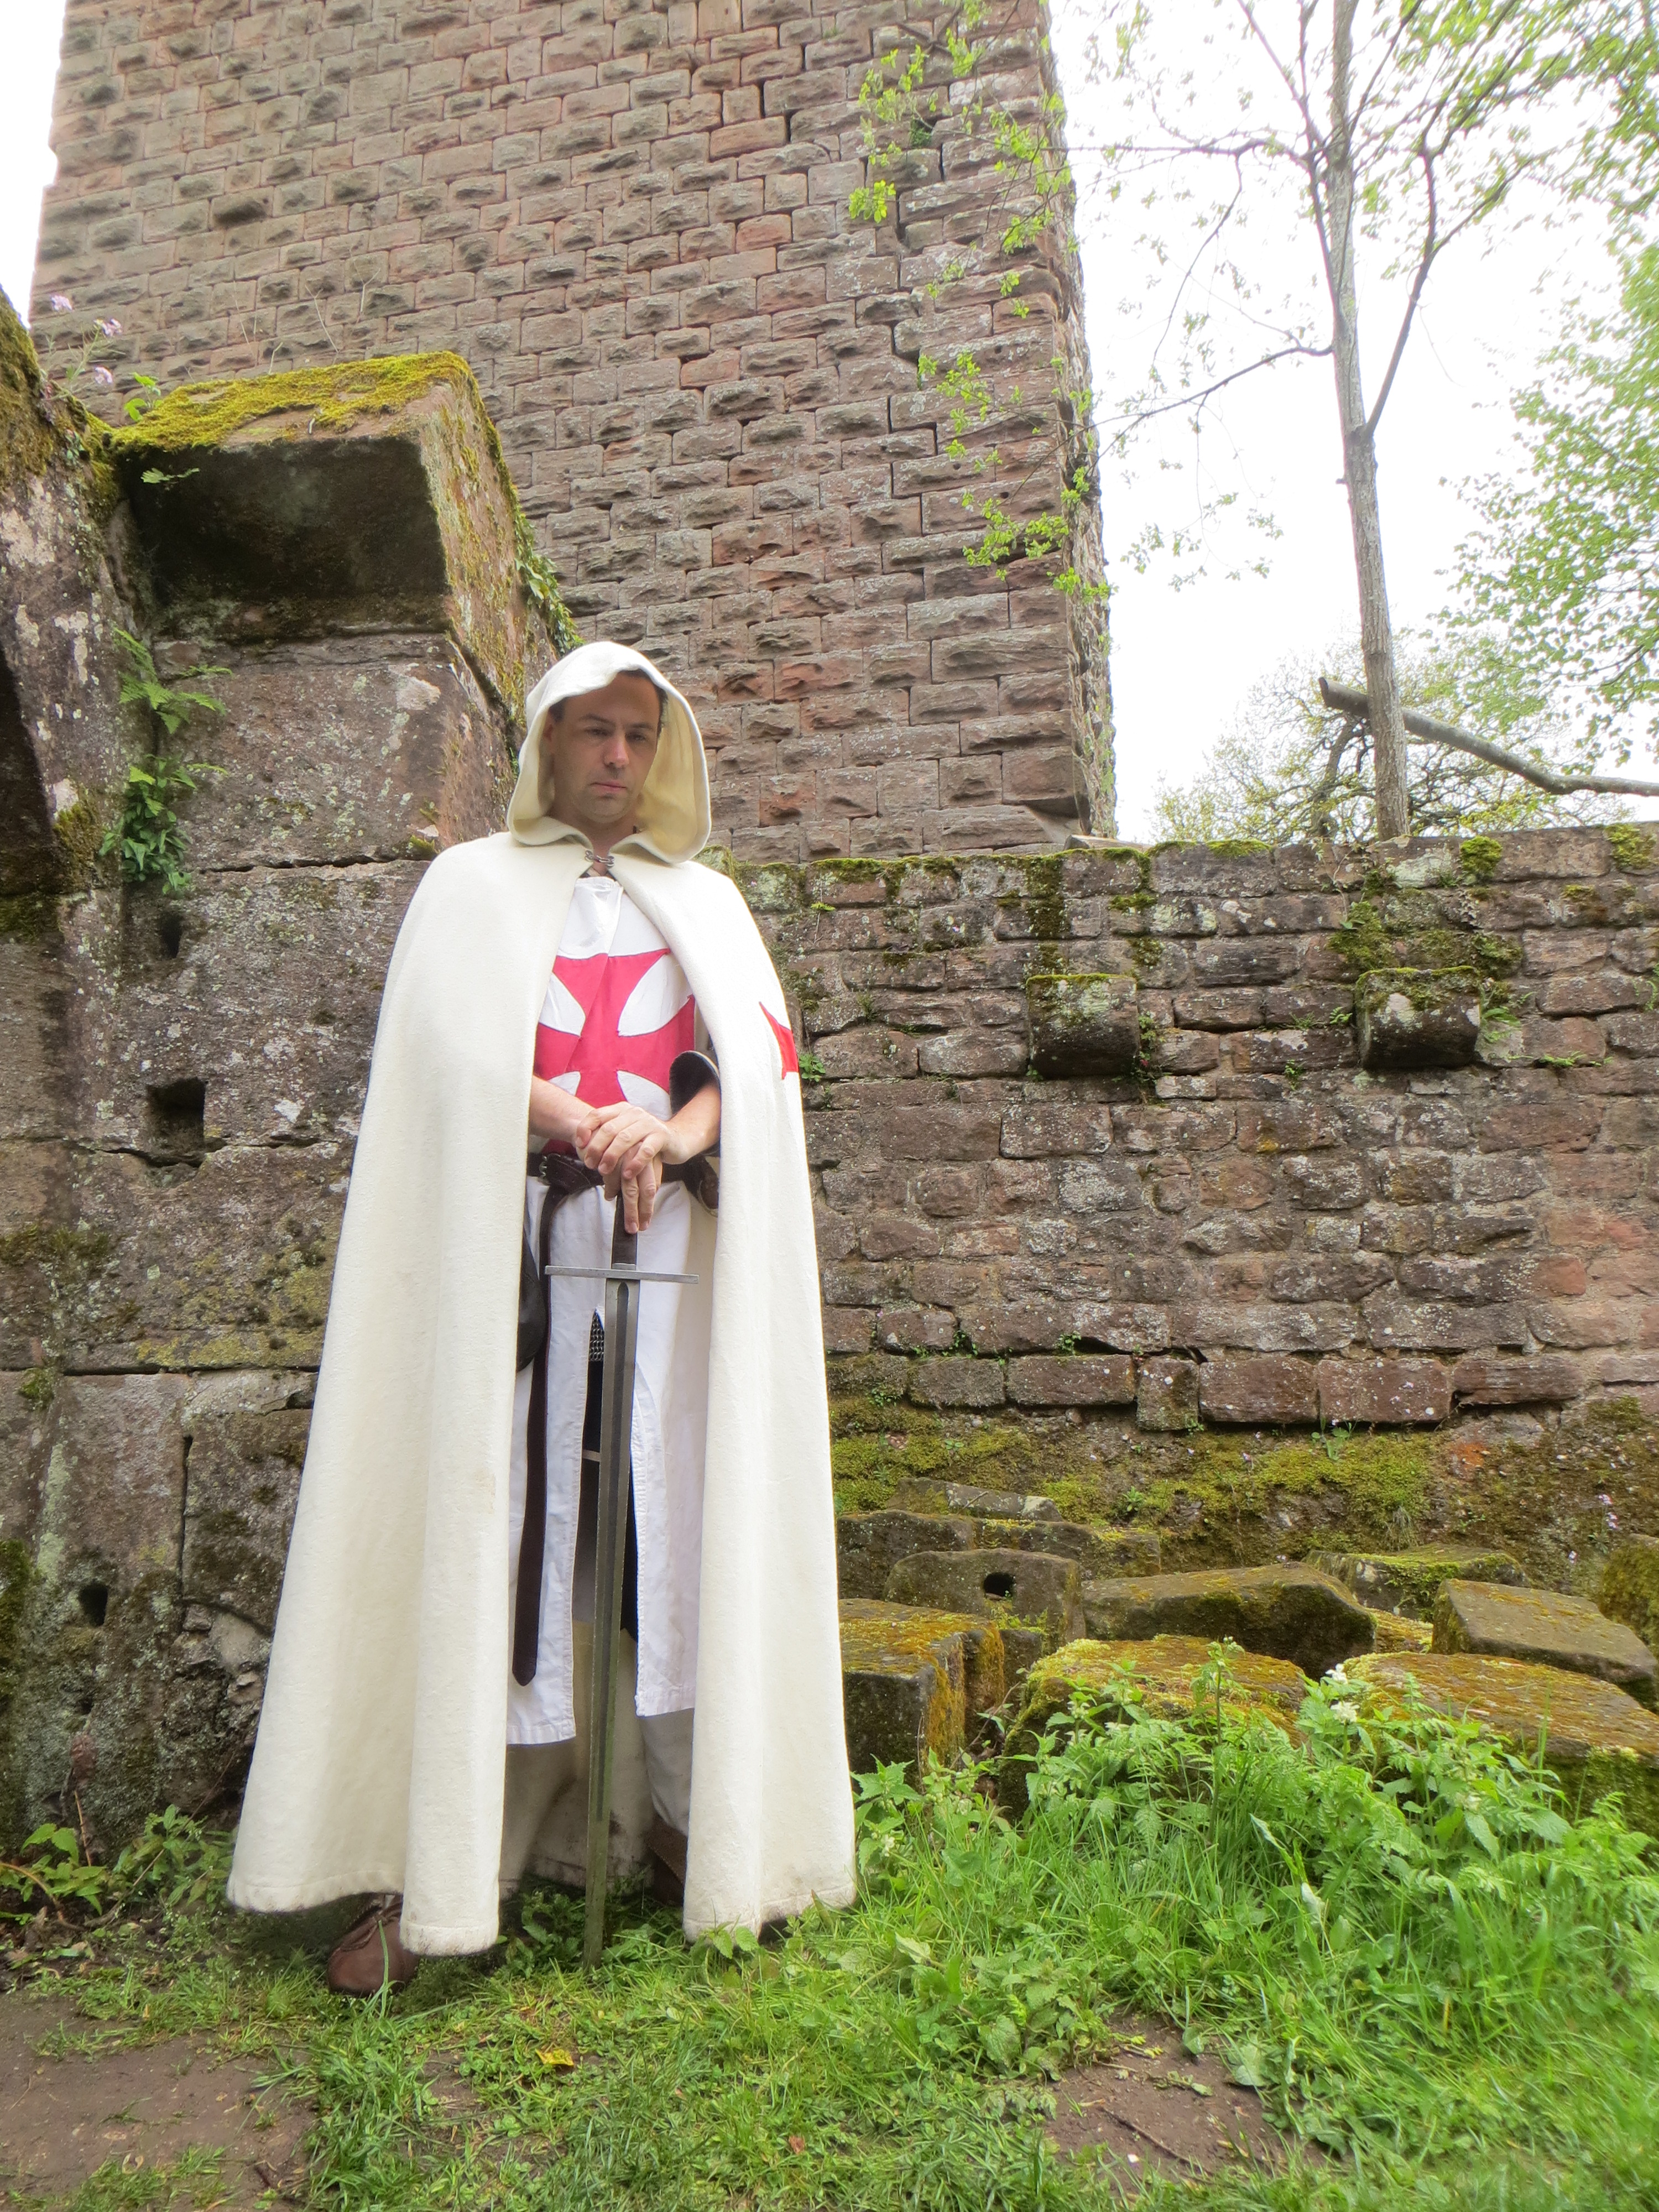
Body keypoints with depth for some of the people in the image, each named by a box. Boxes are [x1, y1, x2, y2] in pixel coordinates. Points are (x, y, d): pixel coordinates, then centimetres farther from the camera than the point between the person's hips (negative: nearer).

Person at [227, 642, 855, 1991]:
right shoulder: (474, 886, 13)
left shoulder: (707, 899, 19)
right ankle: (437, 1867, 5)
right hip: (514, 1240, -2)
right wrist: (584, 1123, -17)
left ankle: (688, 1821, 14)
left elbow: (758, 1049, 4)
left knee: (677, 1511, 1)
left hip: (673, 1240, 2)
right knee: (487, 1514, -4)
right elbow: (458, 1050, -3)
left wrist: (676, 1132, -15)